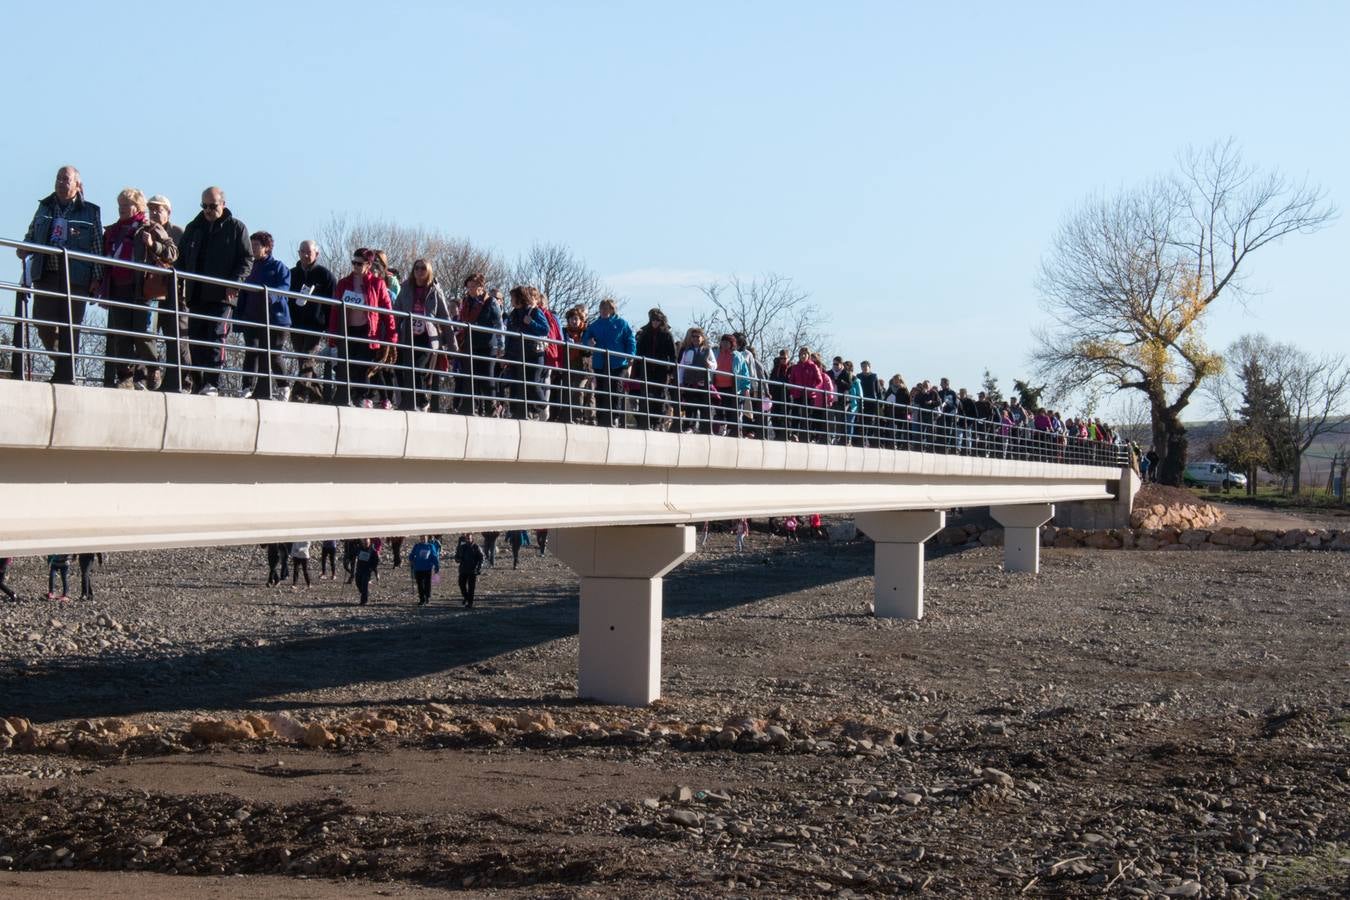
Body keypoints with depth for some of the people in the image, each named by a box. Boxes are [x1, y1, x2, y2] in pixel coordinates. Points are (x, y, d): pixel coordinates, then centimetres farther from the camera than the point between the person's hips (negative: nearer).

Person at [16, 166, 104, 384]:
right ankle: (62, 361, 21)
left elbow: (98, 247, 5)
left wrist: (97, 277, -3)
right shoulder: (45, 207, 18)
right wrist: (24, 250, 2)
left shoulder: (90, 212, 9)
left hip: (76, 277, -3)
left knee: (70, 326, -4)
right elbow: (31, 235, 24)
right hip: (46, 274, 3)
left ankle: (65, 375, -2)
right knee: (43, 323, -4)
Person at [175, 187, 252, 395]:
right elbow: (181, 259, 20)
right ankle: (199, 384, 9)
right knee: (196, 340, 4)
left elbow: (247, 259, 1)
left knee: (217, 338, -14)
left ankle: (212, 383, -18)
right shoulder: (193, 228, 18)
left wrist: (235, 282, -13)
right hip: (196, 295, 5)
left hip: (223, 295, -5)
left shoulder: (236, 228, 6)